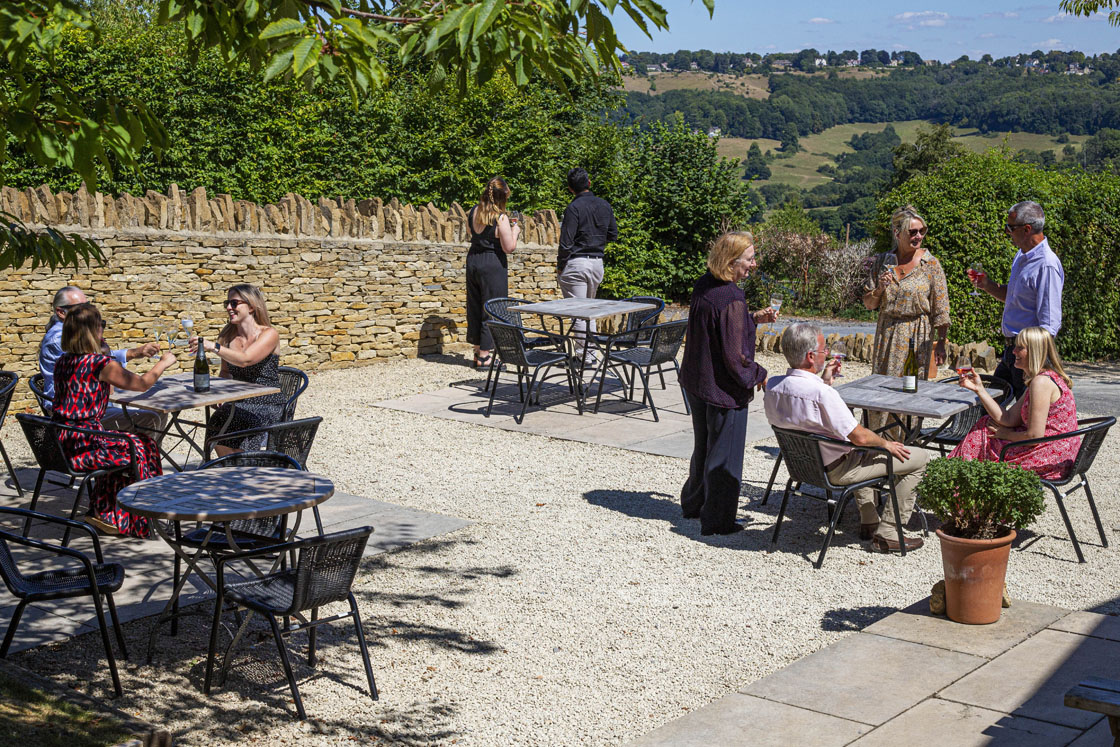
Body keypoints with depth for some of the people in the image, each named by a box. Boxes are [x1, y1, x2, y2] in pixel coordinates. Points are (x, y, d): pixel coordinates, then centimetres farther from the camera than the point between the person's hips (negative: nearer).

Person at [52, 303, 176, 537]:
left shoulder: (62, 362, 9)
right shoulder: (100, 363, -14)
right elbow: (142, 384, -4)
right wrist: (163, 363, 15)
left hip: (58, 446, 8)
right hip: (83, 446, -8)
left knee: (119, 445, 27)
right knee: (142, 446, 12)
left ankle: (104, 512, 28)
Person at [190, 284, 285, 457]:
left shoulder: (269, 334, -8)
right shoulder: (228, 334, 10)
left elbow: (245, 359, -25)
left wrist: (213, 346, -37)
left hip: (267, 405, -5)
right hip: (238, 402, 5)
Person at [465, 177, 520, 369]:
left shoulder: (474, 212, 4)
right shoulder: (500, 218, -16)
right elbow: (509, 248, -15)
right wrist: (514, 231, 3)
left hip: (473, 259, 7)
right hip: (493, 265, -7)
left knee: (475, 306, 15)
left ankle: (478, 351, 23)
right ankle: (484, 355, 4)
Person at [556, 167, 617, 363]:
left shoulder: (574, 208, -13)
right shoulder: (605, 205, 5)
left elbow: (566, 242, -15)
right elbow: (613, 235, 13)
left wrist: (560, 266, -5)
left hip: (576, 264, -6)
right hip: (597, 262, 6)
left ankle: (584, 355, -2)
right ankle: (591, 351, 20)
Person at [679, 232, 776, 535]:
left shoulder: (703, 285, -1)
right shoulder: (731, 299, -26)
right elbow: (734, 356, -25)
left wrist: (754, 318, 8)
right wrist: (759, 374, -8)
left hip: (696, 382, 9)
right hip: (723, 389, -8)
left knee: (704, 447, 25)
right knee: (724, 454, 7)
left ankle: (694, 504, 42)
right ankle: (717, 520, 18)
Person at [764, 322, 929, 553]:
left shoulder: (772, 386, -8)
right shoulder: (822, 394, -33)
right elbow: (859, 437, -25)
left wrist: (825, 381, 8)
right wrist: (886, 444, -6)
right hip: (836, 469, -9)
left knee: (862, 450, 39)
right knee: (919, 458, 1)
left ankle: (869, 522, 38)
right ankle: (887, 533, 7)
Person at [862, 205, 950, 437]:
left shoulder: (931, 264, -4)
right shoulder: (882, 262, 4)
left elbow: (940, 308, -3)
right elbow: (868, 303, 9)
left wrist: (941, 343, -7)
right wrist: (879, 290, -12)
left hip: (918, 336, -2)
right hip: (887, 333, 3)